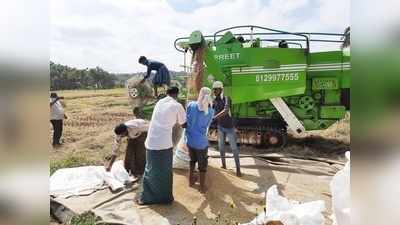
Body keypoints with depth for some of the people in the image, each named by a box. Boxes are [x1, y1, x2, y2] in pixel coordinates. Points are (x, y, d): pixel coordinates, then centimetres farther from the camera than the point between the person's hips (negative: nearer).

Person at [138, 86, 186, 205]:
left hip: (151, 142, 5)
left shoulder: (159, 102, 12)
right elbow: (183, 124, 7)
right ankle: (166, 197, 26)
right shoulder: (177, 106, -3)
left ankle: (145, 197, 29)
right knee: (165, 172, 13)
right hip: (164, 143, -5)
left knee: (150, 171, 19)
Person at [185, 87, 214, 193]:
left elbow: (186, 121, -2)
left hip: (190, 139, 3)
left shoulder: (191, 105, -11)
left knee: (192, 160, 26)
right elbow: (206, 127, -1)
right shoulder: (210, 112, -13)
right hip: (201, 142, -3)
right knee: (202, 164, 16)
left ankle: (191, 180, 41)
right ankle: (202, 187, 27)